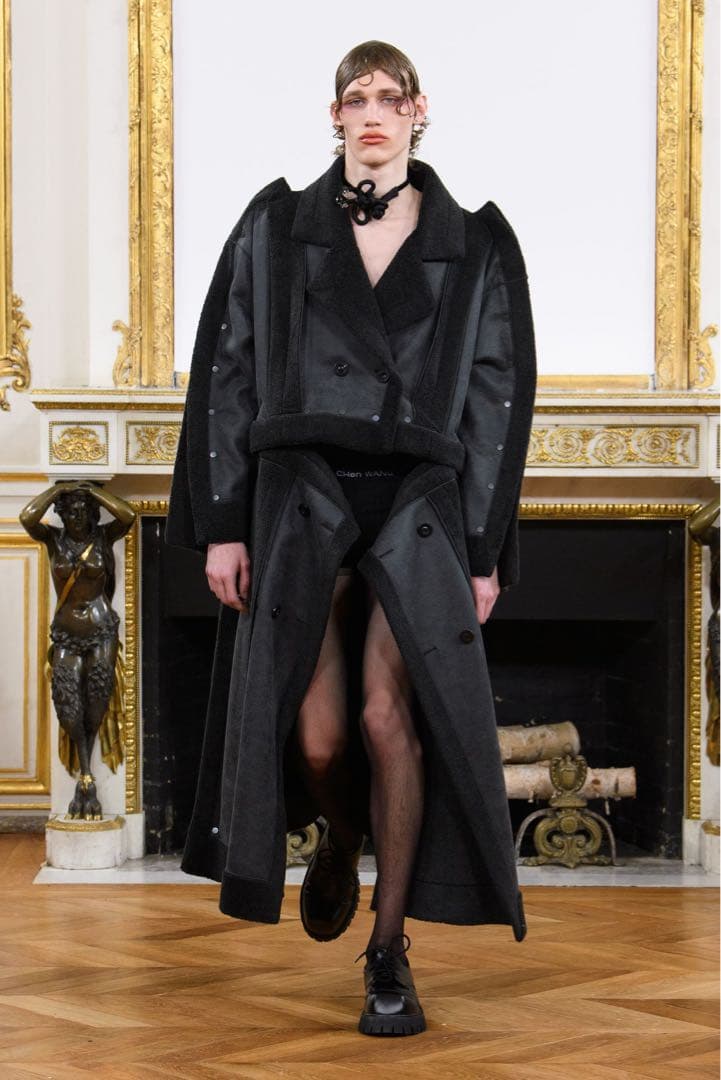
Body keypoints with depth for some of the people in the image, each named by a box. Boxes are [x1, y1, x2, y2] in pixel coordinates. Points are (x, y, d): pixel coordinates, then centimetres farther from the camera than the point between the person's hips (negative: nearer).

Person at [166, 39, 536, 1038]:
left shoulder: (473, 244, 7)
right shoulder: (278, 228, 8)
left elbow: (500, 396, 5)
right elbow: (229, 373, 6)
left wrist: (485, 549, 0)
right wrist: (222, 524, -1)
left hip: (418, 502, -1)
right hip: (302, 495, 1)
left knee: (388, 717, -11)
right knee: (319, 736, -4)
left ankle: (389, 953, 2)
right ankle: (339, 840, 34)